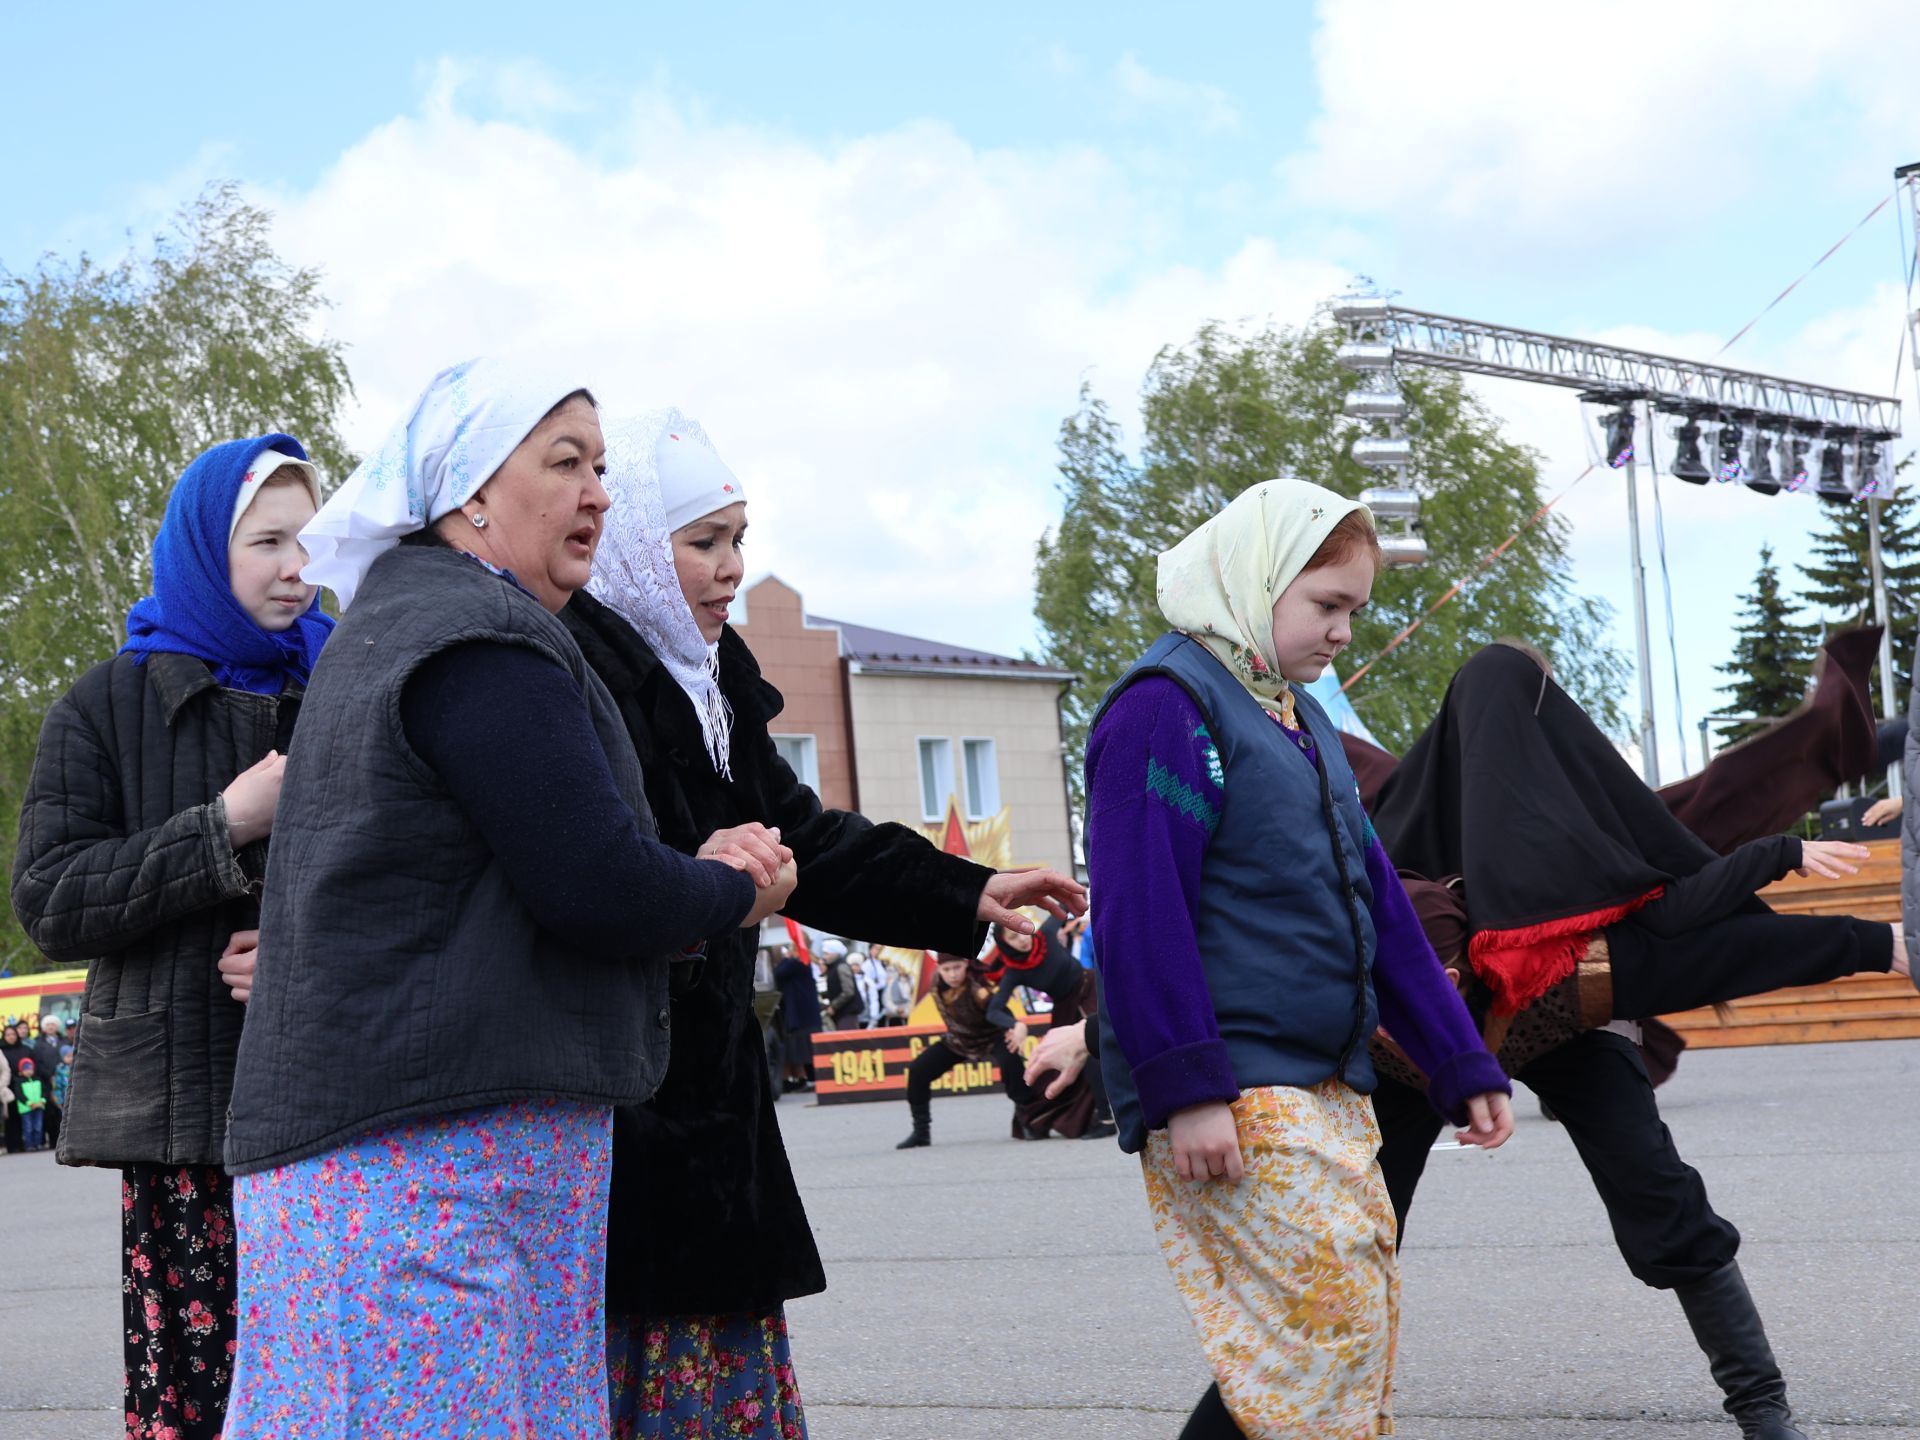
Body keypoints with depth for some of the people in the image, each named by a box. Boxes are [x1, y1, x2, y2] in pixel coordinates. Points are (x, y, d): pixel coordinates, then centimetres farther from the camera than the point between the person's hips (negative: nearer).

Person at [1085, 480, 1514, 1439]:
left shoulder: (1301, 721, 20)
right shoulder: (1168, 705, -8)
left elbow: (1379, 909, 22)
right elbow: (1139, 911, -17)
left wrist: (1460, 1065, 18)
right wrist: (1185, 1088, -22)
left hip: (1327, 1093, 9)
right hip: (1233, 1103, -9)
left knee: (1362, 1336, 8)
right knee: (1326, 1330, -14)